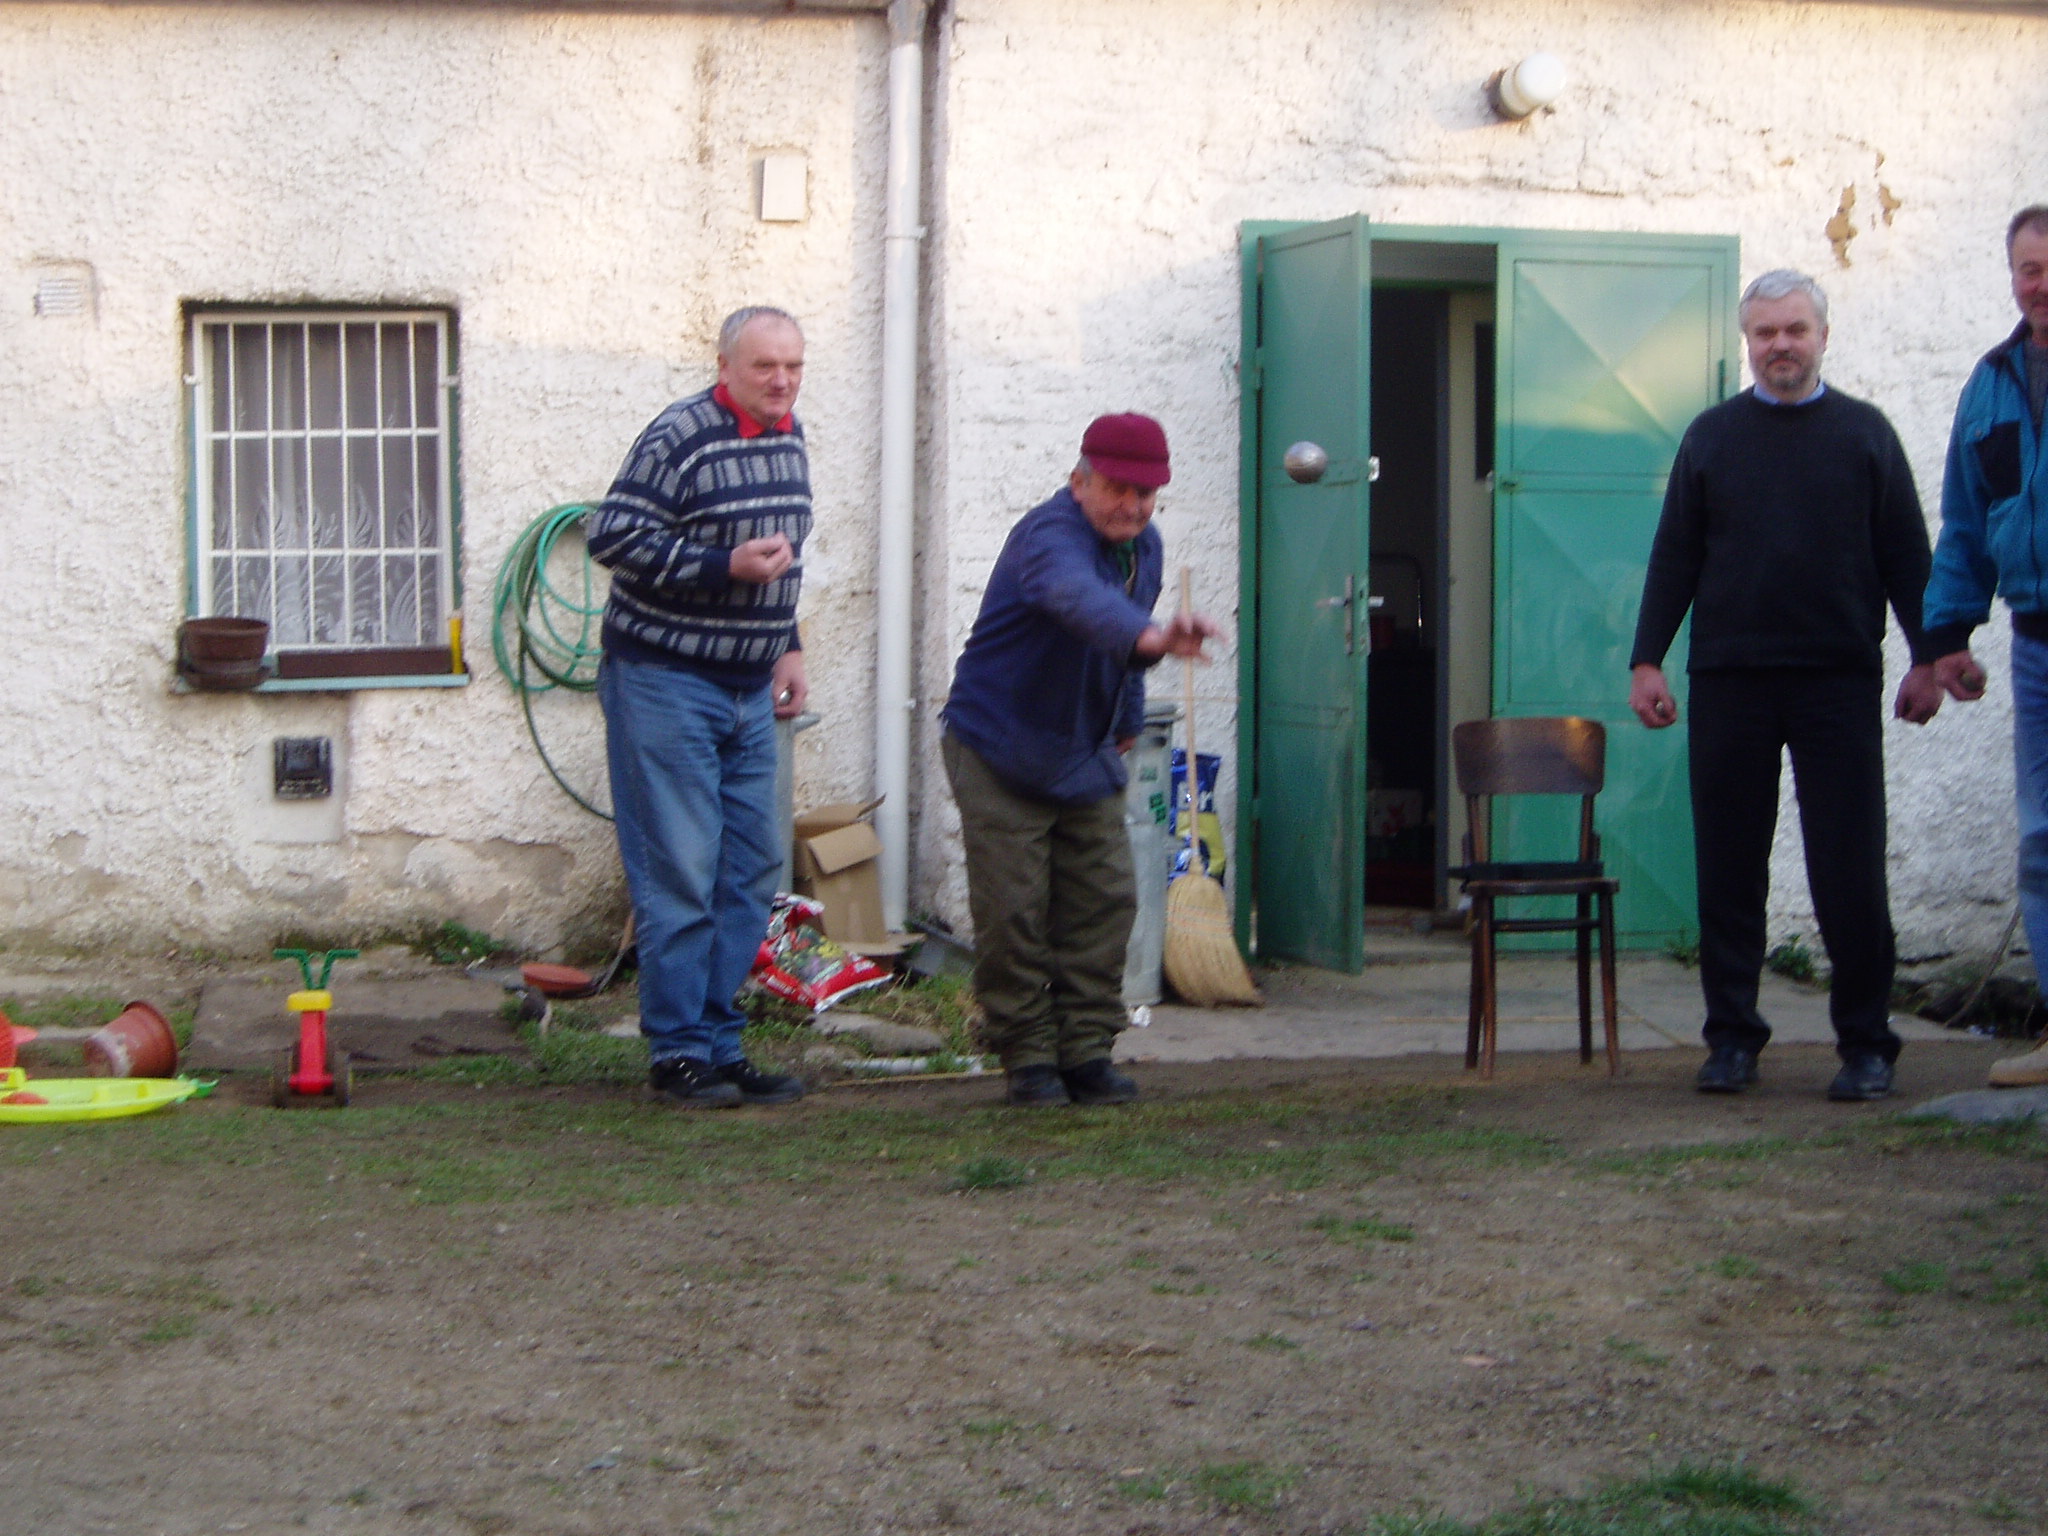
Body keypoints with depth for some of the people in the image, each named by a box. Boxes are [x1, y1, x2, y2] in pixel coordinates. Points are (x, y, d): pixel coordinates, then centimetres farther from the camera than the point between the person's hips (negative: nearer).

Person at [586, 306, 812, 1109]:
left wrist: (787, 645, 15)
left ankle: (720, 1044, 17)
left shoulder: (789, 440, 10)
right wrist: (728, 567, -23)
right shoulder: (680, 437, -15)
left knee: (750, 870, 9)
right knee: (678, 873, -6)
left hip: (748, 690, 8)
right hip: (666, 682, -8)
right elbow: (611, 536, -20)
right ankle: (677, 1051, 3)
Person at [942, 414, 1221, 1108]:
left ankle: (1086, 1052, 11)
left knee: (1103, 903, 3)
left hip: (1085, 758, 7)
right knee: (1013, 912, -6)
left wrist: (1127, 722, 23)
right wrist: (1148, 637, -64)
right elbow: (1080, 596, -47)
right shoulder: (1051, 534, -23)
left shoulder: (1145, 546, 5)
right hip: (1000, 751, -7)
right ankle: (1029, 1058, 5)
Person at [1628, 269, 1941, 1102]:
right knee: (1729, 868, 4)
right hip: (1729, 680, 1)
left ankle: (1865, 1043, 6)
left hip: (1839, 680, -1)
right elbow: (1674, 556, 10)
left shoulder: (1864, 433, 8)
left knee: (1850, 869, -2)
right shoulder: (1711, 435, 10)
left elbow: (1906, 555, 8)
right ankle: (1732, 1038, 13)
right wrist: (1647, 660, 3)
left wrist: (1928, 657, 1)